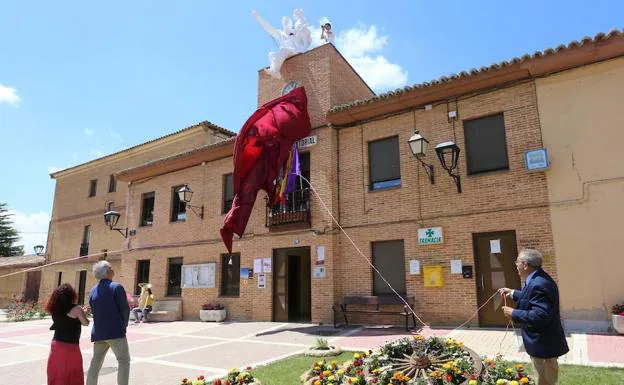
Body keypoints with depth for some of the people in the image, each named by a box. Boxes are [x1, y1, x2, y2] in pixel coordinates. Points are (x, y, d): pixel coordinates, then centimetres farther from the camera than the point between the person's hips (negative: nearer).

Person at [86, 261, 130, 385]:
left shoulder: (93, 291, 9)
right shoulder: (116, 287, -12)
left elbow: (94, 311, 13)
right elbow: (125, 309, -11)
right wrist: (124, 324, 7)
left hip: (98, 332, 7)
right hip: (115, 331, -7)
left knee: (96, 362, 18)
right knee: (124, 361, 1)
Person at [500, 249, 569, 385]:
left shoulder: (538, 284, -30)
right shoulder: (538, 279, 3)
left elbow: (540, 316, -35)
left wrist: (514, 313, -26)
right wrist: (512, 293, 22)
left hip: (543, 344, -10)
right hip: (544, 341, 10)